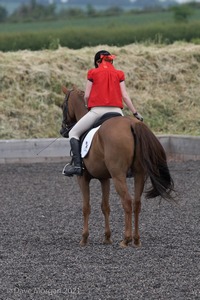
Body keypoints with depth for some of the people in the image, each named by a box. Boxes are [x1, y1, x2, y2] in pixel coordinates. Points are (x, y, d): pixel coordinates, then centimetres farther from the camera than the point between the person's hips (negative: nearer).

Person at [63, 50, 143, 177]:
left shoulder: (93, 73, 9)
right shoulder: (119, 74, 14)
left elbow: (86, 96, 5)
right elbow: (125, 96, 7)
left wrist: (88, 107, 25)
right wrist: (136, 113, 12)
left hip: (97, 110, -2)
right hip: (116, 111, 2)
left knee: (73, 133, 10)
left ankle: (77, 165, -9)